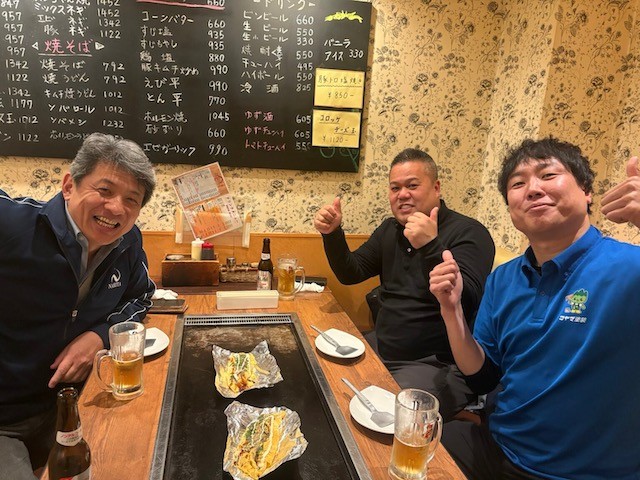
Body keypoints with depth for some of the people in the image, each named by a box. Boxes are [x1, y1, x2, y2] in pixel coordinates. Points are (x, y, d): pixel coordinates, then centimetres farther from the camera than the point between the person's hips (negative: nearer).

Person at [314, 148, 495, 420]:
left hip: (438, 365, -7)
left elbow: (466, 304, -25)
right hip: (381, 347, 8)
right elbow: (350, 274, 12)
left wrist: (430, 247, -36)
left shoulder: (469, 233, -12)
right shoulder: (390, 229, 11)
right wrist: (332, 233, -4)